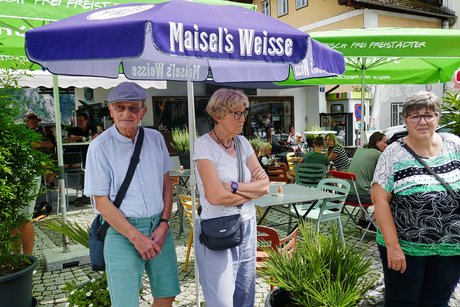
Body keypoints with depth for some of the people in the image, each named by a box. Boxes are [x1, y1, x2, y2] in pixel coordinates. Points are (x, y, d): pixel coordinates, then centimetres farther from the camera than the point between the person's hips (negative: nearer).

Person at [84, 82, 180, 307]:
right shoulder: (100, 147, -8)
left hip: (158, 227, 4)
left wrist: (164, 224, -3)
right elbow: (102, 202, -9)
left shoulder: (155, 138, 4)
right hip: (122, 231, -4)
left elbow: (166, 183, 9)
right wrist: (136, 237, -13)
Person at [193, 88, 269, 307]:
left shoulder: (243, 142, 6)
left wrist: (234, 187, -14)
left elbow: (265, 183, 1)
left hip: (247, 226, 6)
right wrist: (252, 190, -8)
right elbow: (215, 196, -21)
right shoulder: (204, 145, -12)